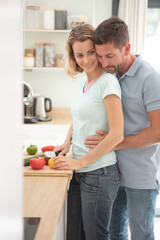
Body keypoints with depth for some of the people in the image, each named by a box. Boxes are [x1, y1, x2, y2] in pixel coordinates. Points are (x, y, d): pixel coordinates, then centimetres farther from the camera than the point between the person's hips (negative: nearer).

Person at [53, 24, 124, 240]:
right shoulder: (84, 81, 11)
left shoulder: (107, 82, -15)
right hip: (80, 173, 8)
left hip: (100, 174, -8)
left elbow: (117, 135, -20)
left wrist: (80, 161, -16)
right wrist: (67, 142, 6)